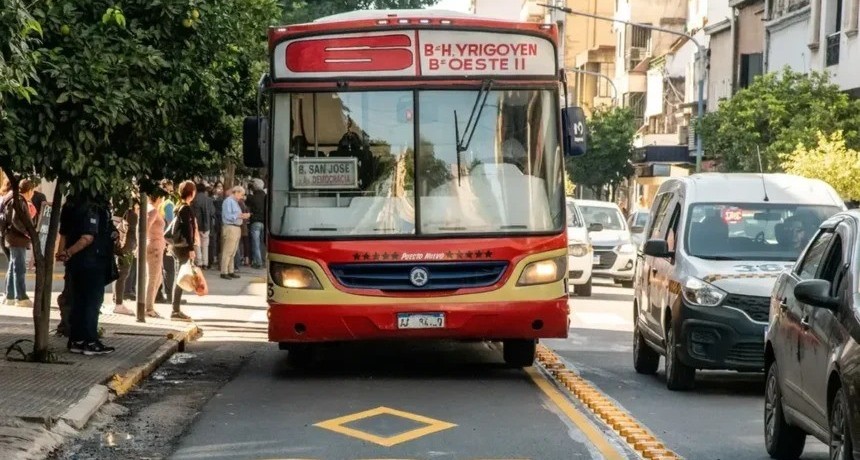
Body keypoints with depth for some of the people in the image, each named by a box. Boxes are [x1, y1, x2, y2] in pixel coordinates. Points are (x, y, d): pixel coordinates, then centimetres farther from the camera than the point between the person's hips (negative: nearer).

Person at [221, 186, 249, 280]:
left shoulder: (235, 202, 18)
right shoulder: (228, 201, -11)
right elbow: (228, 216, -18)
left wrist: (243, 216, 8)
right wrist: (240, 216, -19)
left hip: (236, 228, 10)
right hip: (230, 228, -10)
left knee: (233, 252, 12)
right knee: (227, 251, -8)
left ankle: (231, 271, 17)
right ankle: (224, 272, -6)